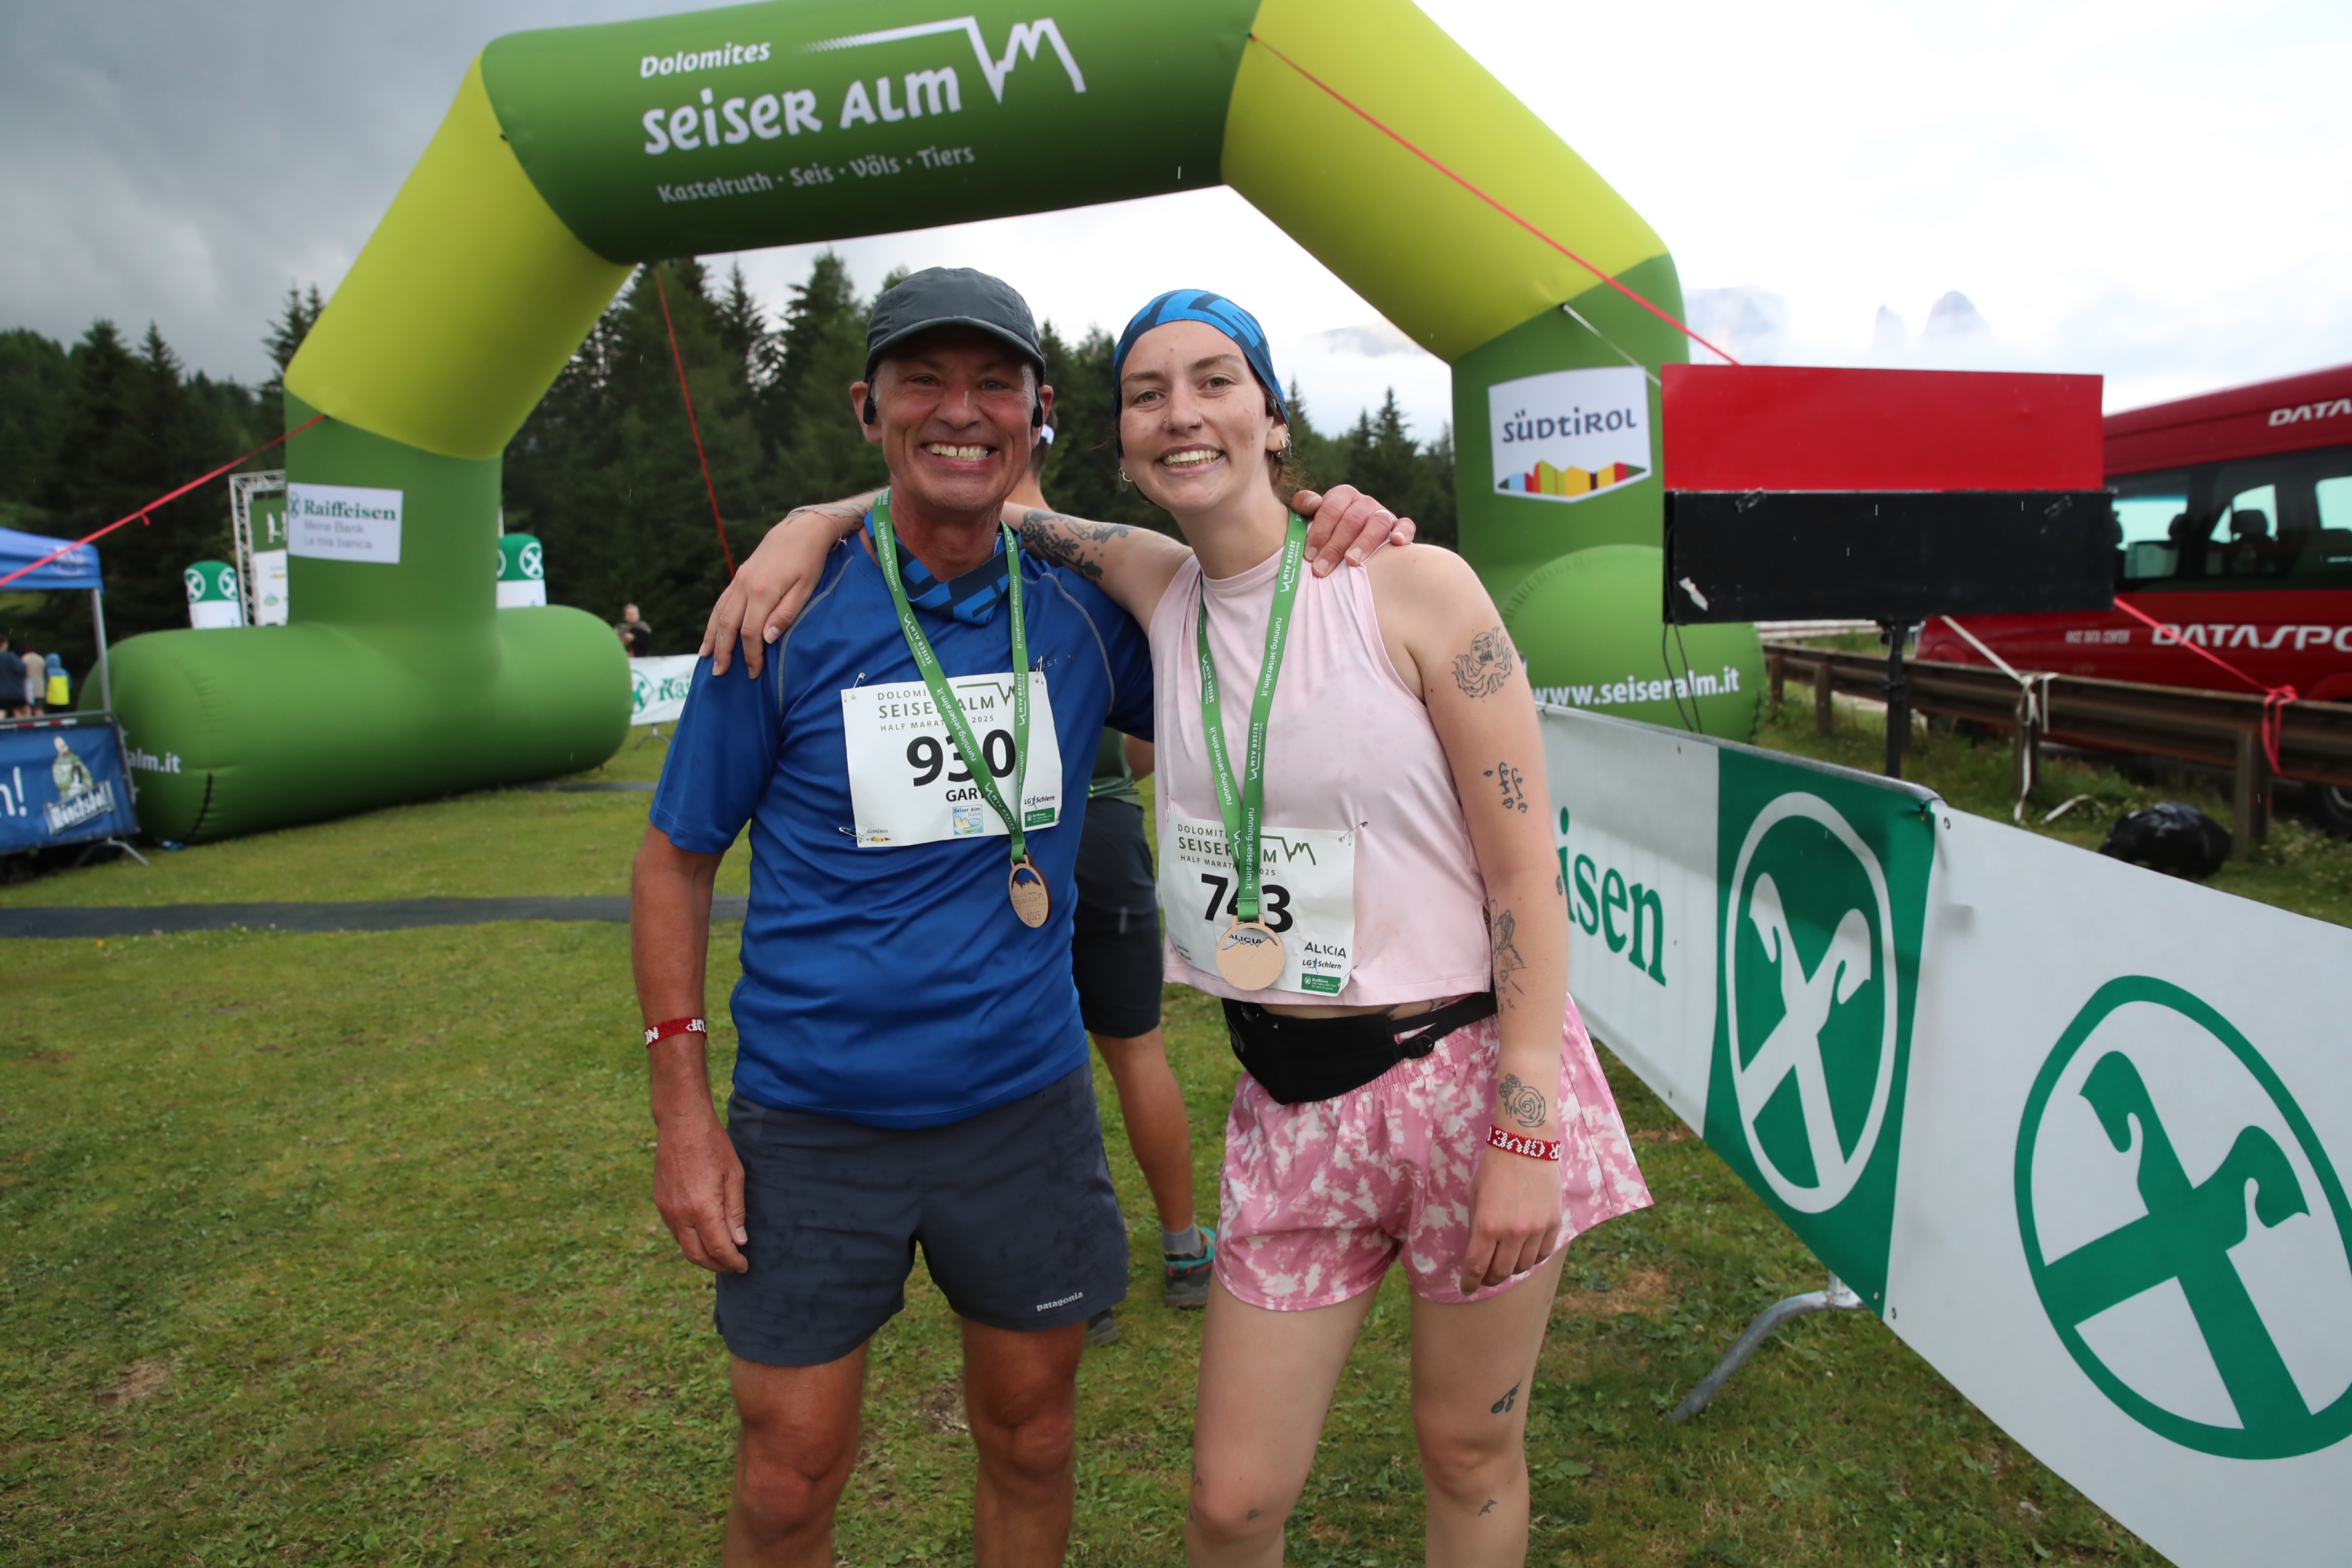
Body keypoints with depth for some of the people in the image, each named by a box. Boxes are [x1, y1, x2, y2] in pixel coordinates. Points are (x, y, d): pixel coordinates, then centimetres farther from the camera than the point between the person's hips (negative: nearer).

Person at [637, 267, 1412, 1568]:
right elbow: (676, 858, -1)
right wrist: (681, 1106, -6)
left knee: (1030, 1440, 19)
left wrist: (1337, 541, -9)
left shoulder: (1085, 609, -3)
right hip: (812, 1123, -1)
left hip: (1026, 1106, 2)